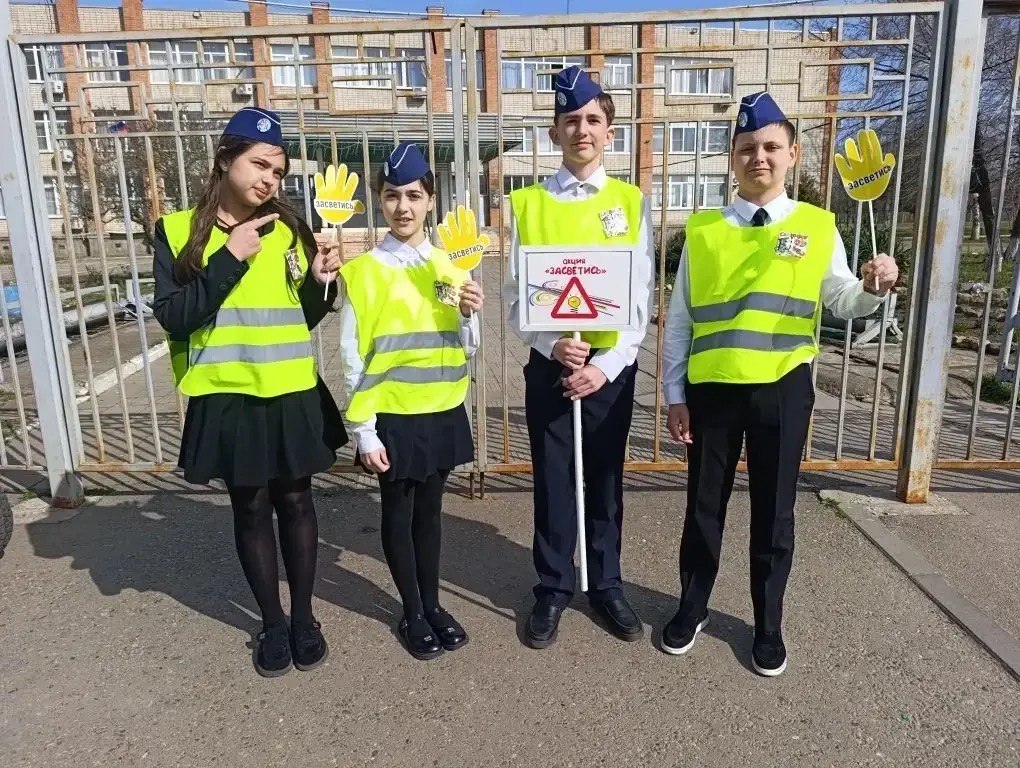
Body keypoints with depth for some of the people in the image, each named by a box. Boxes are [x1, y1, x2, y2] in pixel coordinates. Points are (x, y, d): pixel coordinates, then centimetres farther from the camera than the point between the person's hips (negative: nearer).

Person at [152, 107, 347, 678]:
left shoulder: (290, 229, 3)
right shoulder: (179, 231, -4)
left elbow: (307, 317, 9)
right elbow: (174, 317, -14)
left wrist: (319, 281, -11)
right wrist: (231, 257, -20)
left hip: (292, 395, 2)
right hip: (226, 397, -1)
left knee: (296, 501, 11)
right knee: (251, 508, 10)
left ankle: (304, 616, 28)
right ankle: (272, 623, 28)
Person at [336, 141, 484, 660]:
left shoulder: (449, 266, 3)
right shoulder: (363, 271, -8)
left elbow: (467, 348, 7)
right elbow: (352, 357, -8)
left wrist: (468, 314, -14)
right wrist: (364, 431, -10)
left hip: (443, 412, 4)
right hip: (392, 417, -3)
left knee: (430, 509, 16)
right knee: (398, 513, 10)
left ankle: (433, 604, 33)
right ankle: (412, 614, 28)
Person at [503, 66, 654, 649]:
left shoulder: (631, 202, 1)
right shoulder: (528, 203, 1)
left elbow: (642, 297, -3)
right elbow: (516, 295, -1)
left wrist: (606, 365, -13)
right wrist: (551, 343, -17)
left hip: (612, 367, 0)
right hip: (549, 365, 0)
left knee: (606, 480, 13)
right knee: (554, 481, 9)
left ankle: (606, 583, 31)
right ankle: (554, 588, 27)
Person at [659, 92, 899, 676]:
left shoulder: (818, 227, 2)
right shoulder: (703, 230, 2)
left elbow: (844, 304, 3)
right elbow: (679, 322, 3)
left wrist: (873, 288, -20)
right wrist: (675, 396, 1)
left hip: (783, 389, 0)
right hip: (712, 388, 1)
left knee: (774, 512, 12)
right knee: (705, 507, 12)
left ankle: (768, 626, 32)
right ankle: (693, 608, 34)